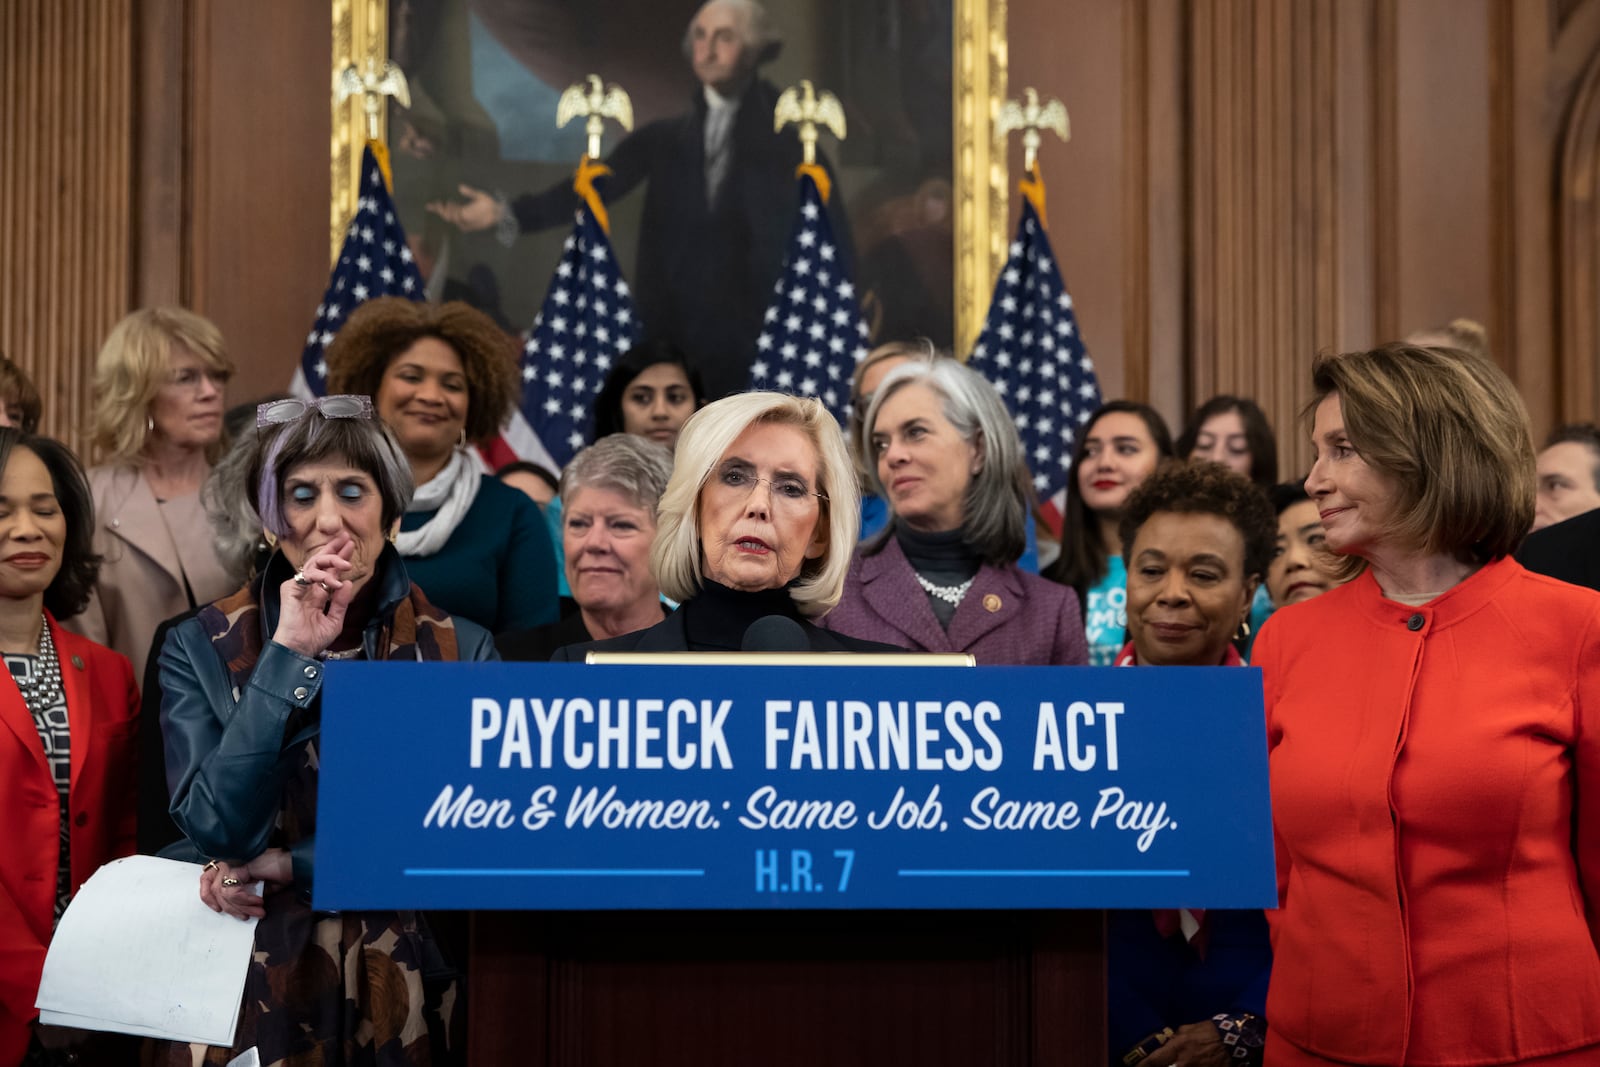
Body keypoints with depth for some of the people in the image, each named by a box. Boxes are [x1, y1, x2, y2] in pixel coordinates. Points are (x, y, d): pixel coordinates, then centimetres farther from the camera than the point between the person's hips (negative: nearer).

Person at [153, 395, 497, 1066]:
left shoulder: (460, 651, -1)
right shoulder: (202, 649, -2)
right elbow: (216, 829, -14)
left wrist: (295, 867, -14)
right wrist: (290, 654, -19)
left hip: (400, 995, 1)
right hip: (252, 993, 0)